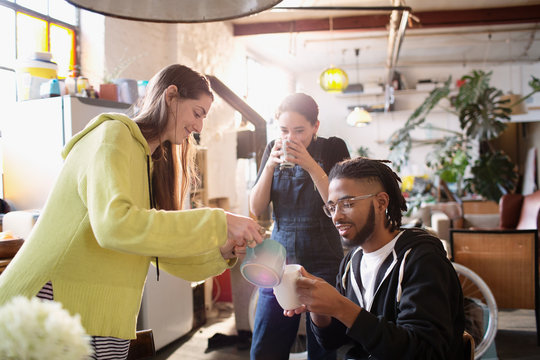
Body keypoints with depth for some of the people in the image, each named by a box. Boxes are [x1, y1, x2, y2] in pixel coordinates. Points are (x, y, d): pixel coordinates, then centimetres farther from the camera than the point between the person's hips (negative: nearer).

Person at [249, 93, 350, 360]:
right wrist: (270, 165, -11)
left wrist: (310, 165, -20)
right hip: (280, 260, 3)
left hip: (323, 263, -3)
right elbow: (256, 209, 3)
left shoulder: (333, 148, -2)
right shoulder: (273, 150, 7)